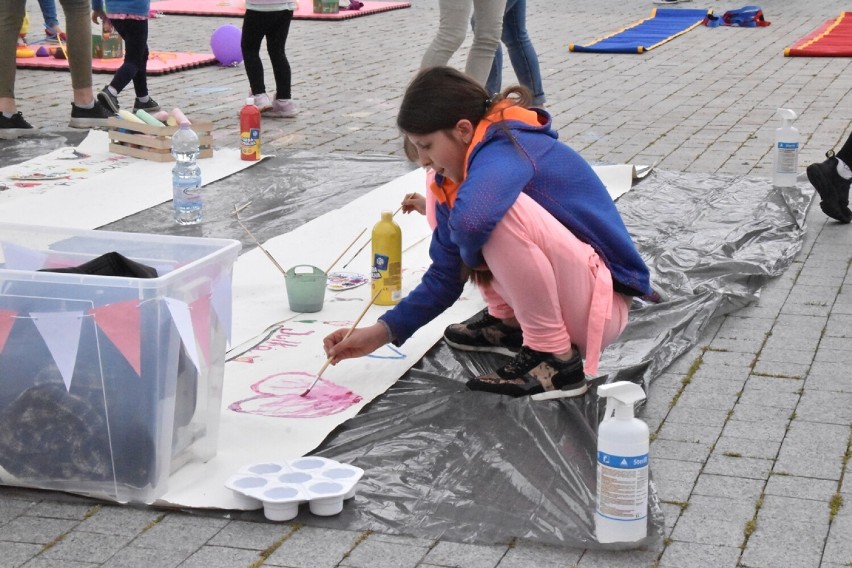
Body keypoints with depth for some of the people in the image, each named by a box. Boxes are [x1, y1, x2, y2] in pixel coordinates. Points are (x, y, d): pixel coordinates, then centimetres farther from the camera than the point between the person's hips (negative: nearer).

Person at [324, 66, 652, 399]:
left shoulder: (505, 148, -23)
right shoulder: (453, 175, 4)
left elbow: (472, 218, -44)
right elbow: (445, 277, 9)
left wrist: (472, 254, -21)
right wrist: (383, 332, -1)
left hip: (600, 303, -9)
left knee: (493, 212, -32)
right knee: (442, 192, 10)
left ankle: (556, 359, -19)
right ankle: (508, 320, 14)